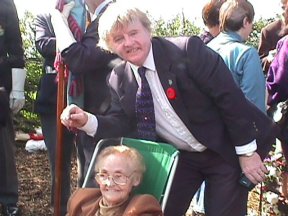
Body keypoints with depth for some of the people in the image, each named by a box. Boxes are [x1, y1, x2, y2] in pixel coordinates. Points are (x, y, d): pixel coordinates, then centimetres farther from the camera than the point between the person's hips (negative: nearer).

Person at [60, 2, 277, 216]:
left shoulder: (188, 50, -22)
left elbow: (230, 97, -20)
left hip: (226, 152, -4)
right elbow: (122, 125, -1)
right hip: (181, 157, 5)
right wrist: (87, 121, -21)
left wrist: (246, 152, -18)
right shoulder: (119, 79, -3)